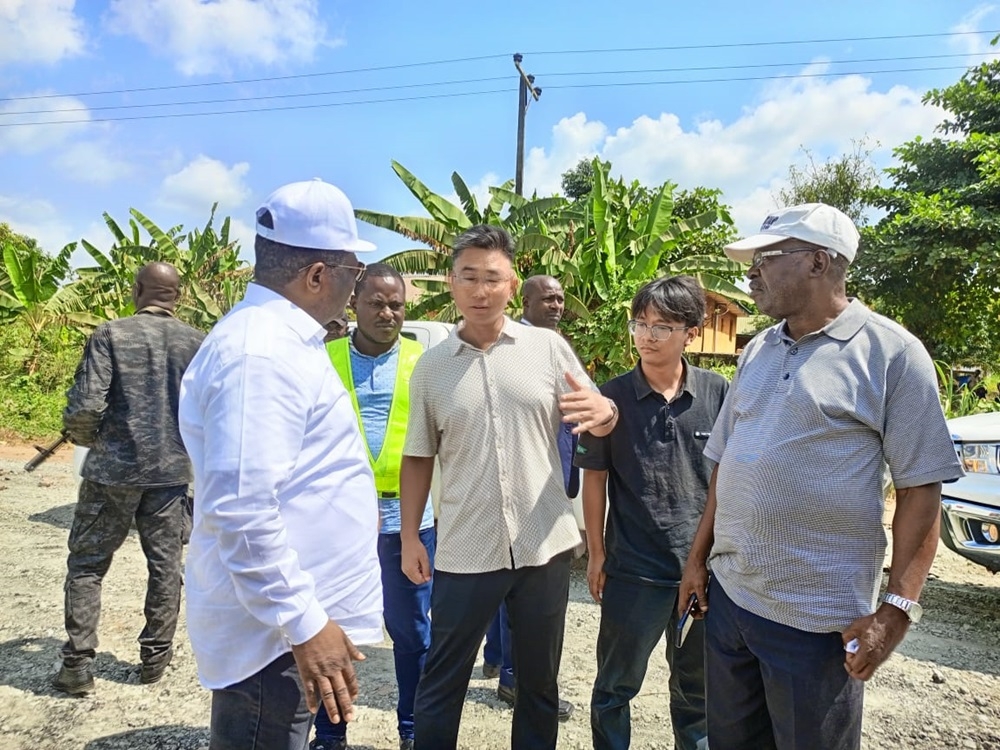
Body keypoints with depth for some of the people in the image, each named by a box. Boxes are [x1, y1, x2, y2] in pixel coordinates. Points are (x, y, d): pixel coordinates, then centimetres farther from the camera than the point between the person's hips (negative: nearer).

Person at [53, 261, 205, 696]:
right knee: (165, 567, 13)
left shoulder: (110, 335, -8)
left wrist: (86, 438, 8)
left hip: (113, 469, -2)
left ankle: (77, 665, 17)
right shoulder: (196, 343, -1)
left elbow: (85, 406, -14)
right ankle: (155, 657, 23)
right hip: (172, 471, 2)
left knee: (86, 565, 13)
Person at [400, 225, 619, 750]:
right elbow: (418, 458, 7)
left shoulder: (549, 347, -2)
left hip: (544, 544, 1)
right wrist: (410, 536, 1)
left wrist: (605, 412, -21)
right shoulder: (431, 366, 2)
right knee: (442, 681, 14)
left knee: (539, 680, 19)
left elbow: (593, 421, 3)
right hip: (463, 551, 0)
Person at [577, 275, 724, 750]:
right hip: (633, 568, -1)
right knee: (615, 685, 14)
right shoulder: (613, 398, -8)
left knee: (697, 685, 21)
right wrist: (596, 553, 0)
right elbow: (594, 478, -1)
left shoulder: (718, 393, -5)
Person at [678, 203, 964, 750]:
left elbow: (920, 488, -10)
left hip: (817, 618, -5)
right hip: (727, 594, 6)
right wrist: (698, 557, 11)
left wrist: (897, 608, -15)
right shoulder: (757, 350, 8)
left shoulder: (892, 353, -9)